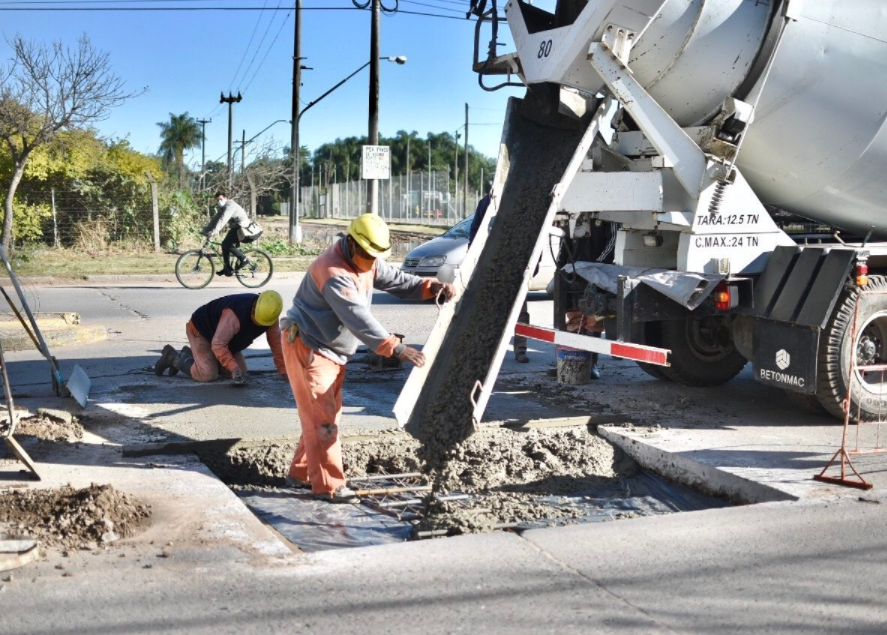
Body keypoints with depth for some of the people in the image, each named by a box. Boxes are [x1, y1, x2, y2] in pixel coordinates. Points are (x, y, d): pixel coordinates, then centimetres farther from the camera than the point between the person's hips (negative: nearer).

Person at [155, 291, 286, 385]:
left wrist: (284, 371, -10)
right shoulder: (235, 315, -40)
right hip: (200, 330, -8)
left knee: (241, 371, 3)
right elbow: (218, 345, -37)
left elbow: (276, 342, -9)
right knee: (208, 374, -21)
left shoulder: (269, 314, -17)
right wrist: (234, 368, -41)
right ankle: (174, 357, 3)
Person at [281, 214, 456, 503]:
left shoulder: (368, 262, 3)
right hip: (307, 347, -10)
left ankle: (301, 473, 27)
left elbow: (398, 280, 6)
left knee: (328, 414, 15)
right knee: (321, 417, -9)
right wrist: (395, 348, -44)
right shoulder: (333, 272, -28)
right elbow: (358, 318, -37)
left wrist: (432, 286, -14)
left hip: (333, 352, 10)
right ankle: (328, 486, -4)